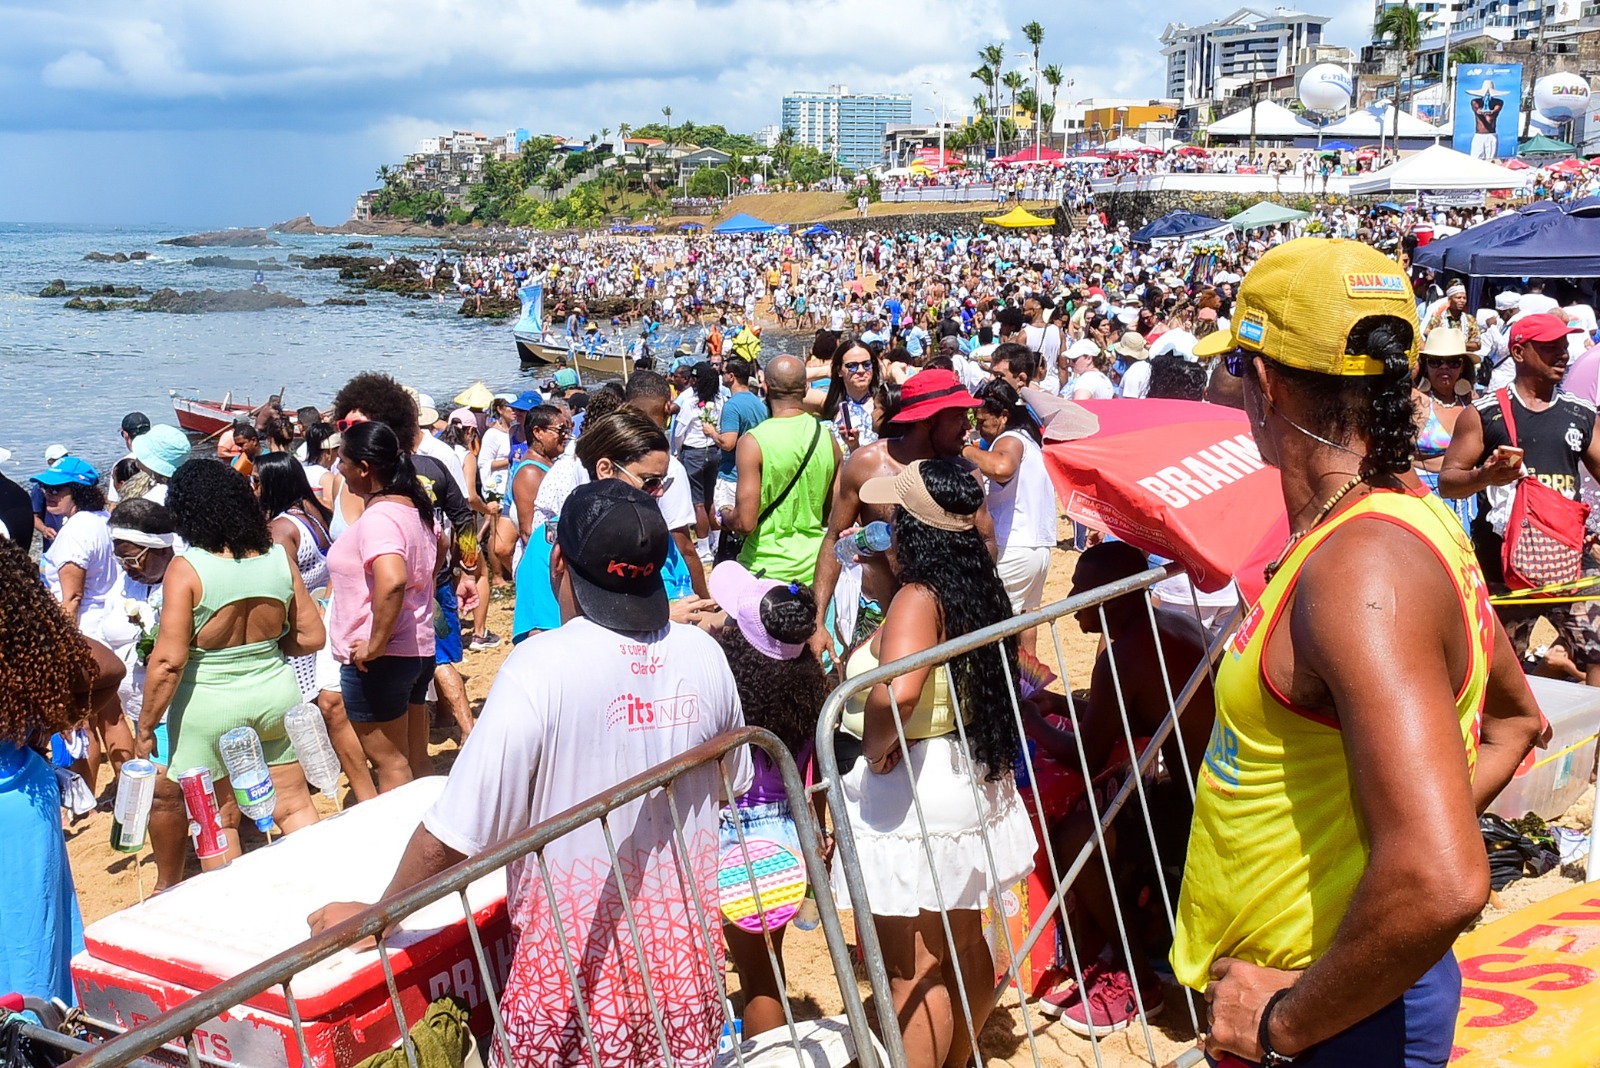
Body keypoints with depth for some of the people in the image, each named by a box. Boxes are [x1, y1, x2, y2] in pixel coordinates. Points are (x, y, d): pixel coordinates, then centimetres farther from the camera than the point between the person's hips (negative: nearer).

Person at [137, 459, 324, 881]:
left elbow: (169, 660, -18)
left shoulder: (186, 569, -16)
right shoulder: (277, 558, -4)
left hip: (209, 703, -4)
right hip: (276, 692, 4)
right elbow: (312, 636, 2)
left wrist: (145, 728, -8)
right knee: (295, 806, 14)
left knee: (218, 820, 11)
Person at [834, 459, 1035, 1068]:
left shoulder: (918, 599, -24)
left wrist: (874, 746, -22)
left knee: (914, 971, 4)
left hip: (911, 792, -9)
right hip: (970, 784, 9)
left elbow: (896, 692, -42)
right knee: (964, 947, 22)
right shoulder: (978, 587, 1)